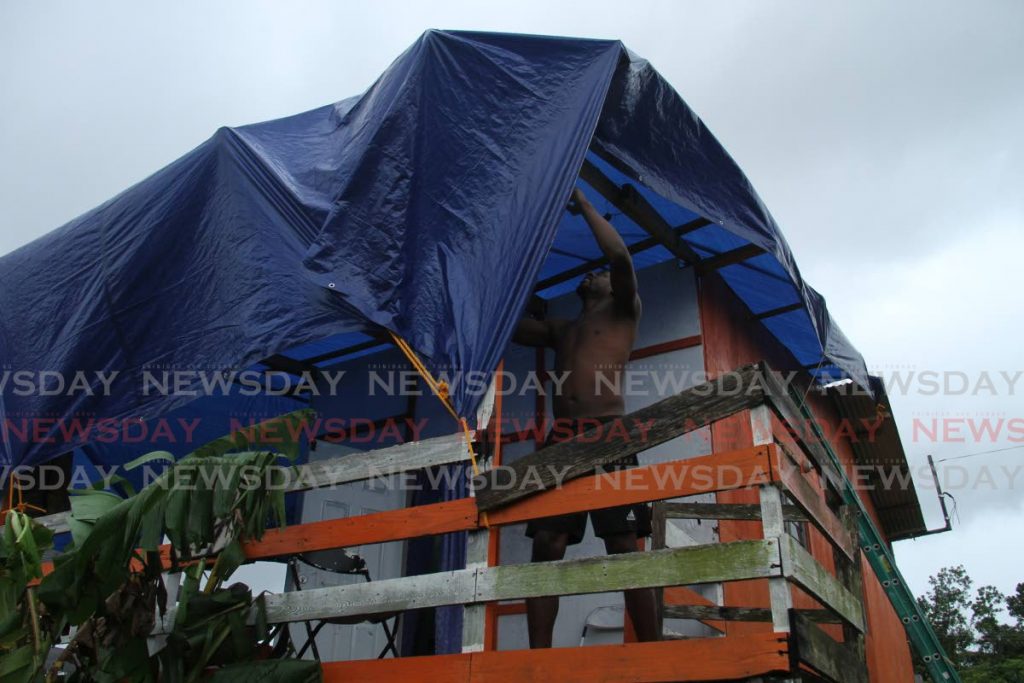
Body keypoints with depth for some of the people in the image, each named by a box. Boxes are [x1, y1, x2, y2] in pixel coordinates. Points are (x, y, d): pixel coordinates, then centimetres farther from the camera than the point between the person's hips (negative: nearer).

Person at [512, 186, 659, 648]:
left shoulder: (623, 311, 16)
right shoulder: (561, 329, 33)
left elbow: (620, 255, 0)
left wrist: (582, 202, 9)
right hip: (561, 439, 5)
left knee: (624, 547, -10)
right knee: (545, 545, -5)